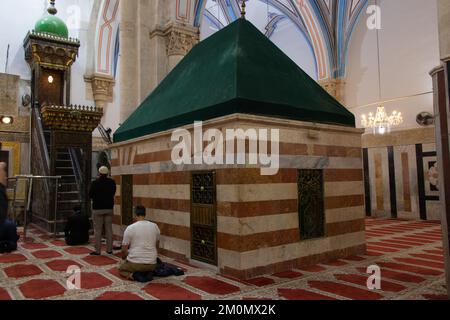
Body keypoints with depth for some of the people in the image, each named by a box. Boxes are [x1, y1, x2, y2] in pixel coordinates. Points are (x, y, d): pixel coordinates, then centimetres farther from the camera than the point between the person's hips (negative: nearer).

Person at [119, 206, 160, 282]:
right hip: (152, 264, 3)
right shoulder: (155, 226, 2)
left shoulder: (130, 228, -8)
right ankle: (148, 274, 1)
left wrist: (124, 258, 21)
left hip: (134, 263, -3)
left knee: (121, 268, 28)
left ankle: (133, 275, -4)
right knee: (149, 269, 37)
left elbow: (124, 250, -2)